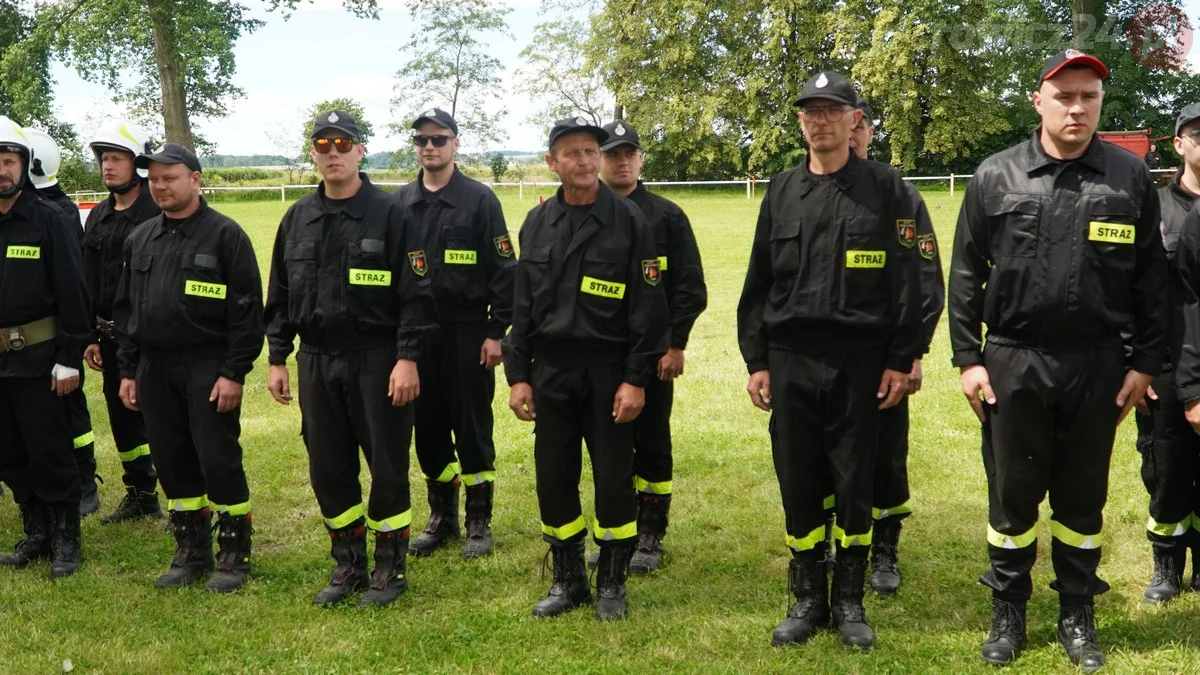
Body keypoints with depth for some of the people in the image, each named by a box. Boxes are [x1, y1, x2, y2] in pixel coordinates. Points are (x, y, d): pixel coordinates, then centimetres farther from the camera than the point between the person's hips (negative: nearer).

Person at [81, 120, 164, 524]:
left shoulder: (159, 212, -12)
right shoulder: (98, 217, 10)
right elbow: (89, 282, 14)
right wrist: (91, 336, 12)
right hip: (111, 337, 7)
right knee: (122, 416, 15)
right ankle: (140, 495, 29)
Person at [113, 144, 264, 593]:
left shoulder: (225, 235, -7)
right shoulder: (140, 240, 12)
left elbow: (247, 310, -10)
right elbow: (125, 308, 16)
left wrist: (235, 372, -15)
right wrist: (128, 370, 10)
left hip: (208, 368, -6)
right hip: (154, 370, 6)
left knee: (219, 461, -3)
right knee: (172, 463, 10)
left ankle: (234, 553, 12)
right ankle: (191, 551, 24)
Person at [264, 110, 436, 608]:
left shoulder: (390, 215, -6)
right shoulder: (297, 219, 9)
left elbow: (415, 294, -10)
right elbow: (280, 296, 13)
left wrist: (407, 359, -15)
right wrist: (277, 359, 9)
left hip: (377, 361, -5)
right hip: (316, 362, 5)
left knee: (387, 467, 3)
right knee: (327, 468, 10)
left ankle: (390, 565, 19)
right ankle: (348, 563, 26)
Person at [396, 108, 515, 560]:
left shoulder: (479, 199, -4)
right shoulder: (400, 202, 8)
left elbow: (503, 269, -6)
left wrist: (497, 331, -10)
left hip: (467, 332, -4)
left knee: (472, 428, 2)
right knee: (428, 427, 10)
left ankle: (478, 522, 15)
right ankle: (441, 517, 25)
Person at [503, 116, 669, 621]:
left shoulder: (628, 221, -6)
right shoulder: (536, 224, 6)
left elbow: (648, 307, -8)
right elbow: (522, 306, 8)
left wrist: (636, 379, -12)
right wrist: (518, 375, 3)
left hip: (609, 372, -3)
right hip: (550, 371, 4)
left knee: (613, 479, 3)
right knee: (553, 478, 8)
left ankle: (611, 584, 20)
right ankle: (567, 580, 24)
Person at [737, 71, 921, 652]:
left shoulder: (884, 187, 0)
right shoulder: (782, 192, 9)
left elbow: (906, 280, -2)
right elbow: (759, 282, 9)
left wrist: (901, 360, -7)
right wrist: (755, 360, 5)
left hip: (860, 362, -2)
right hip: (790, 361, 3)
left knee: (855, 484, 5)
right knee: (798, 484, 7)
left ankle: (849, 602, 21)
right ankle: (807, 600, 22)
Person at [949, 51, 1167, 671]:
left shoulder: (1130, 178, 1)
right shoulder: (996, 177, -1)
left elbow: (1150, 278, 4)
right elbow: (965, 274, 1)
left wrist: (1145, 362, 1)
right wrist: (967, 358, -3)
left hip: (1097, 365, 1)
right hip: (1012, 363, 0)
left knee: (1083, 496, 11)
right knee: (1013, 492, 9)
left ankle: (1077, 616, 27)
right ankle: (1008, 612, 25)